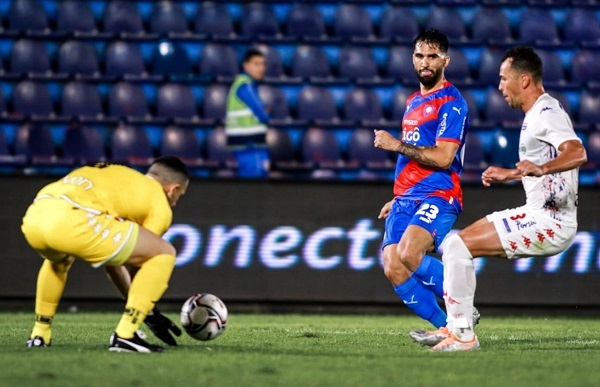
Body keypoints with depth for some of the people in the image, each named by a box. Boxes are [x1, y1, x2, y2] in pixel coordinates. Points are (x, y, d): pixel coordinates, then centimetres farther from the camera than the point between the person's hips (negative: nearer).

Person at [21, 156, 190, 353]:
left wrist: (131, 297, 54)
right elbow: (141, 255, 18)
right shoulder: (160, 205, 18)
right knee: (164, 254, 7)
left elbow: (110, 249, 46)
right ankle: (125, 335, 1)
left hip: (34, 216, 8)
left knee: (59, 258, 45)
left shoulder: (117, 176, 39)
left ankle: (40, 334, 38)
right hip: (74, 221, -8)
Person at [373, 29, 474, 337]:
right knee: (392, 268, -9)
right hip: (406, 199, 8)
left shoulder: (451, 102, -5)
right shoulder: (413, 102, 22)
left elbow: (443, 158, -15)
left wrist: (396, 145, -10)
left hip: (437, 196, -8)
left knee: (408, 256, -30)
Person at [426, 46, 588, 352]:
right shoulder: (537, 114, 17)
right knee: (457, 244, 15)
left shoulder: (546, 114, -15)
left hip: (549, 223, -11)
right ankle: (455, 327, 15)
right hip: (538, 215, 11)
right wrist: (511, 174, 35)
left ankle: (463, 335, -14)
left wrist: (540, 168, -48)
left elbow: (577, 153, -34)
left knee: (458, 246, -17)